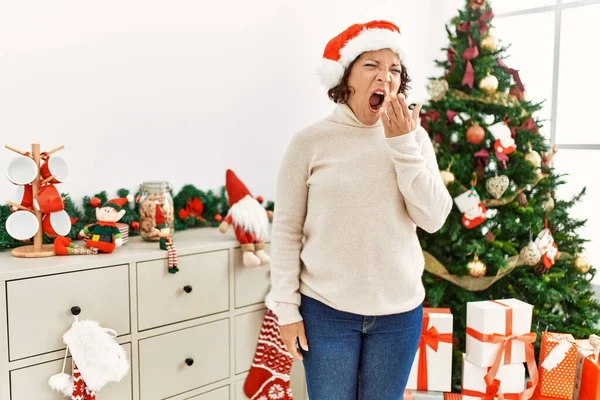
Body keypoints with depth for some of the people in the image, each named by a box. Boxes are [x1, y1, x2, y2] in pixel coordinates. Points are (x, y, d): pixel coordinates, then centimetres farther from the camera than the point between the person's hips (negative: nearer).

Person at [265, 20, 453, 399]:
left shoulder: (414, 138, 1)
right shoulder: (310, 142, -8)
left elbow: (434, 219, -7)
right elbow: (287, 230, -4)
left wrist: (403, 144, -14)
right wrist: (286, 307, -5)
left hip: (399, 311, 3)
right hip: (326, 310, -2)